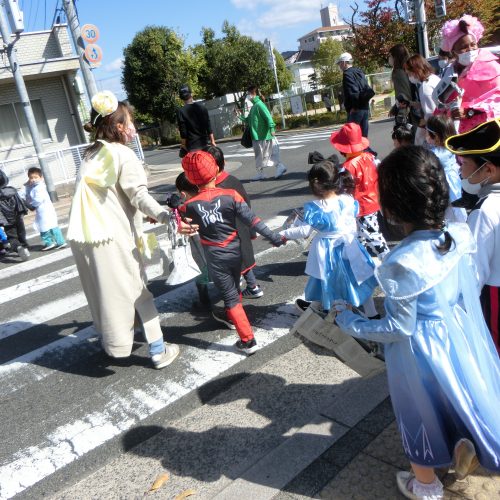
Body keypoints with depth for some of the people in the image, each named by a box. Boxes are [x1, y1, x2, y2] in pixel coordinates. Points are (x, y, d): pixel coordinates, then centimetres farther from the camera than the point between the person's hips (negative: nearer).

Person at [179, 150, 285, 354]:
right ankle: (231, 317, 52)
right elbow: (252, 219, -15)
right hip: (234, 249, 3)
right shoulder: (231, 195, -14)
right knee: (234, 287, 26)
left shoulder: (191, 205, -15)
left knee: (230, 295, 6)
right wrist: (274, 238, -10)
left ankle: (248, 340, 7)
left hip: (215, 256, -3)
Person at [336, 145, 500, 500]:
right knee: (456, 396, 30)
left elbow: (399, 328, -22)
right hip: (460, 336, 3)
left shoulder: (402, 264, -33)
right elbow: (470, 290, 2)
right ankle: (468, 445, 48)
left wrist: (350, 323, -10)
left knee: (424, 414, 22)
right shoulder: (459, 236, -13)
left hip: (421, 351, -3)